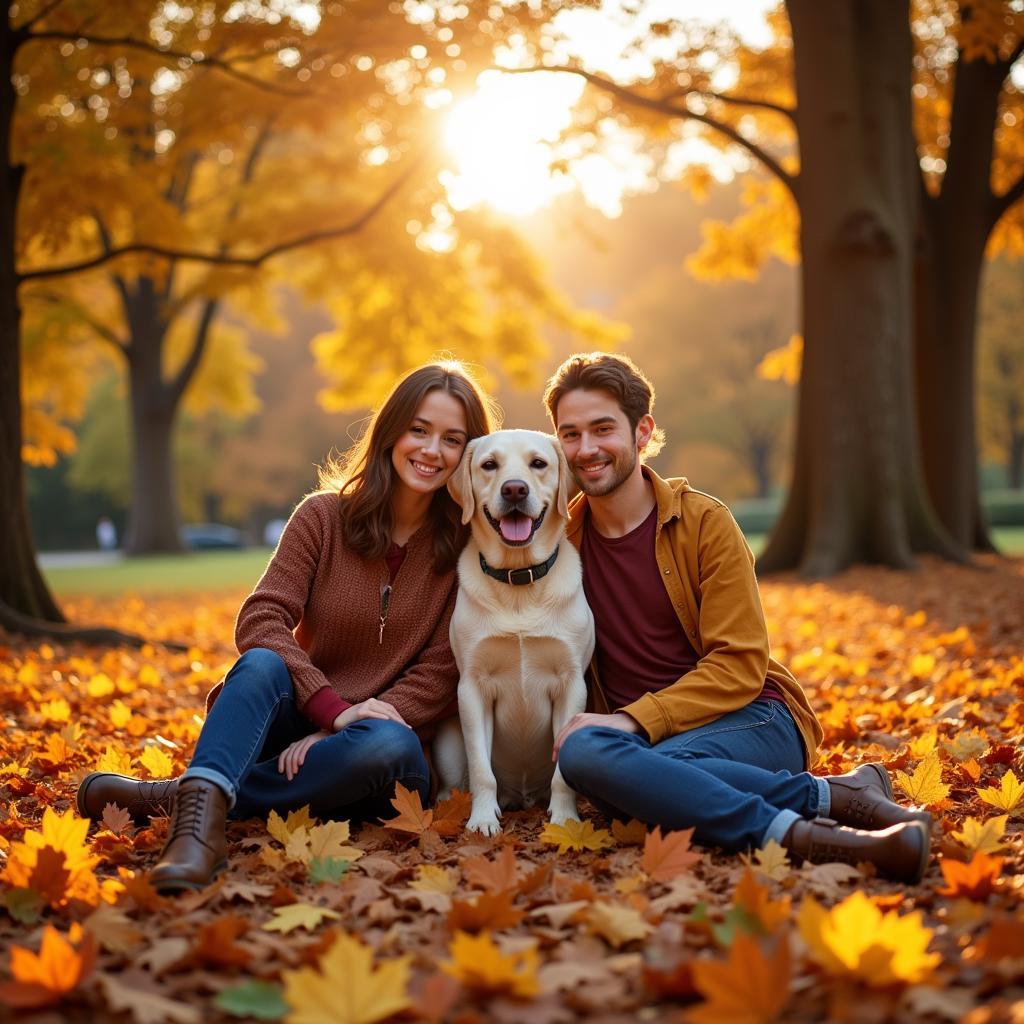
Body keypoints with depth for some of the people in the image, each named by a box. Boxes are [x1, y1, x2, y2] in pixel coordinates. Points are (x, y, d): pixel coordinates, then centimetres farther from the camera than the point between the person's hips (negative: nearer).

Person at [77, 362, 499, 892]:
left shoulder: (469, 546, -3)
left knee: (387, 745, -35)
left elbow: (440, 673, -7)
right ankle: (201, 818, -52)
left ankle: (179, 796, -29)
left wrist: (338, 737, -19)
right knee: (262, 663, -30)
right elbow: (259, 620, -9)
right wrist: (333, 709, -24)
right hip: (295, 725, 1)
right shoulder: (325, 516, 0)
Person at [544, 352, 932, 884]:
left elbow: (739, 665, -8)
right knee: (582, 751, -34)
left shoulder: (704, 522, -3)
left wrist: (636, 720, -20)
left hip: (751, 719, -4)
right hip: (635, 738, 4)